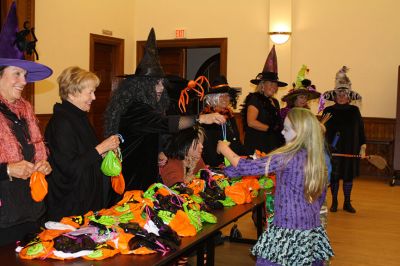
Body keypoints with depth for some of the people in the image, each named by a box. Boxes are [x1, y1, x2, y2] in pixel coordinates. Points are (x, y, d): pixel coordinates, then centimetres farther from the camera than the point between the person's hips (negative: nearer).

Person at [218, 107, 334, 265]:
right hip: (313, 229, 7)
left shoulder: (288, 157, -17)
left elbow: (247, 167, -15)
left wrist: (224, 149, -1)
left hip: (289, 229, -7)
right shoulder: (317, 157, 4)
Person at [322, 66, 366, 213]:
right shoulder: (328, 111, -2)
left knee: (349, 175, 9)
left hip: (350, 149, 2)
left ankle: (347, 203, 22)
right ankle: (334, 202, 19)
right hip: (333, 150, -2)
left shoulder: (354, 110, 3)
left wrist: (363, 147, 2)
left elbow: (360, 129, 5)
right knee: (334, 175, 4)